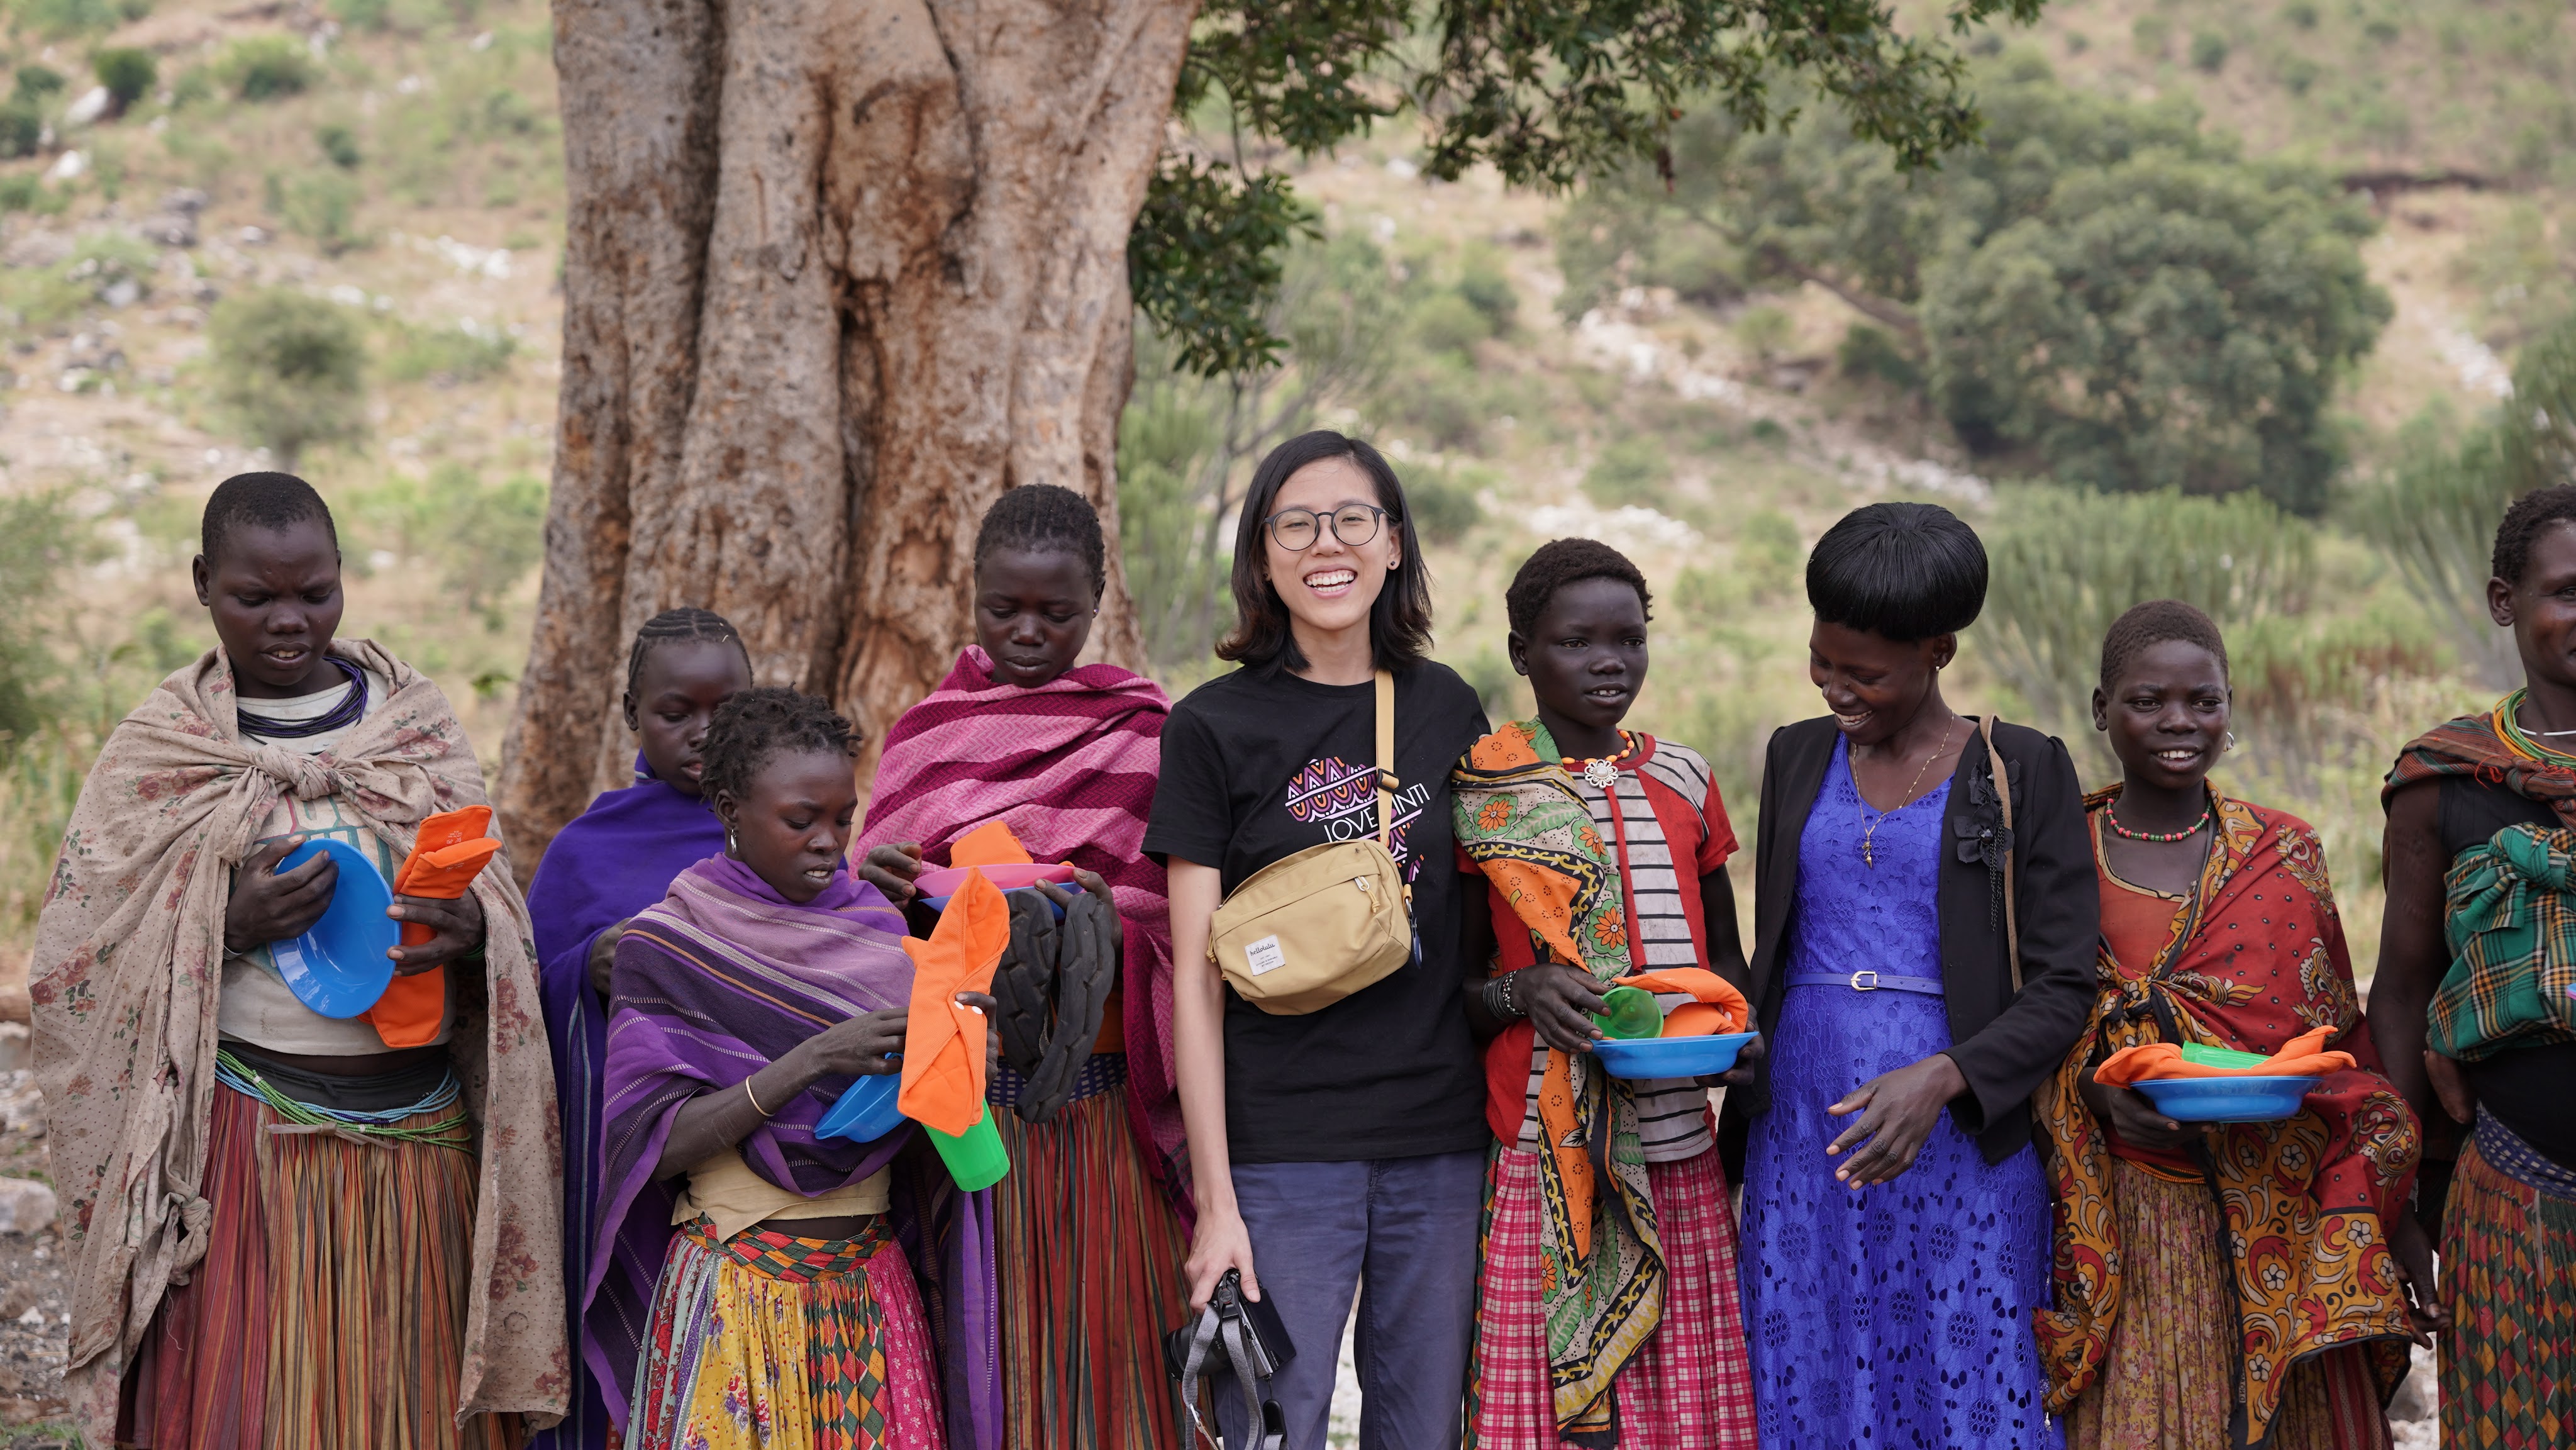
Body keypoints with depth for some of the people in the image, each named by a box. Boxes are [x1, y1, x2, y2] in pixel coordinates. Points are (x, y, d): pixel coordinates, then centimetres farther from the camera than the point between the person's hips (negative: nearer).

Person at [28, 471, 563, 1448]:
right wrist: (228, 929, -17)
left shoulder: (417, 722, 9)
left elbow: (501, 909, 9)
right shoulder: (157, 752, 2)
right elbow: (72, 973, -1)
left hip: (420, 1142, 2)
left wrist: (472, 930, -15)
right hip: (245, 1143, -2)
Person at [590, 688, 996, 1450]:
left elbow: (920, 1121, 7)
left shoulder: (878, 927, 6)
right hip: (737, 1290, -3)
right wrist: (815, 1058, -22)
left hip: (871, 1286, 3)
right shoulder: (662, 947, -4)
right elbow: (655, 1145, -13)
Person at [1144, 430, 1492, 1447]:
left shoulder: (1447, 709, 8)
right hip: (1282, 1148, -3)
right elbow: (1195, 976, -5)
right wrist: (1214, 1198, -9)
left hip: (1442, 1143, 3)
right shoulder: (1214, 728, -2)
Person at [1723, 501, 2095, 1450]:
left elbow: (2062, 991, -5)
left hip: (1958, 1151, -4)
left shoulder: (2024, 773, -1)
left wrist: (1943, 1078, -20)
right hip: (1800, 1145, 4)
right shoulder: (1798, 758, 13)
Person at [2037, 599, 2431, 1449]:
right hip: (2121, 1226, -1)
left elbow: (2342, 1047, 9)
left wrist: (2388, 1215, 4)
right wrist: (2095, 1089, -15)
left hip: (2279, 1222, 1)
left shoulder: (2286, 858, 7)